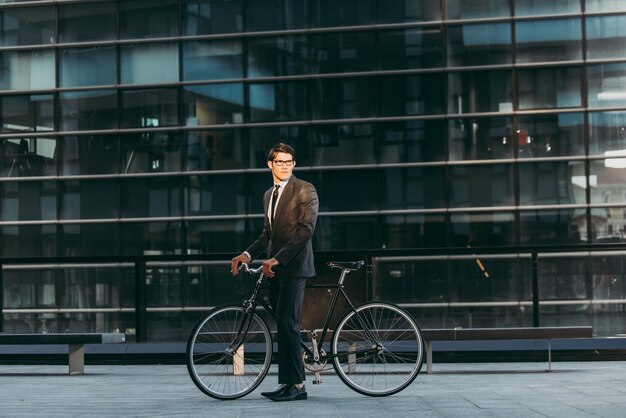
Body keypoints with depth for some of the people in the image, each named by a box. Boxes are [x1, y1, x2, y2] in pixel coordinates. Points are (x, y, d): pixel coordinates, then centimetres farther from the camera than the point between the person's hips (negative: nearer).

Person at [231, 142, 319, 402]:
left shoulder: (305, 190, -6)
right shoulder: (269, 195, 19)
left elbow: (306, 229, -16)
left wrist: (276, 259, -20)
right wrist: (248, 254, 6)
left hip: (294, 266, -8)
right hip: (275, 267, 8)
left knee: (286, 322, -14)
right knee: (284, 325, 8)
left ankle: (296, 385, -11)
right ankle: (288, 383, 12)